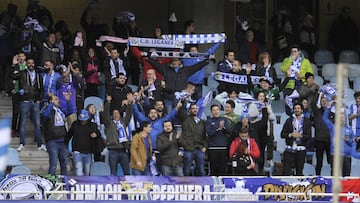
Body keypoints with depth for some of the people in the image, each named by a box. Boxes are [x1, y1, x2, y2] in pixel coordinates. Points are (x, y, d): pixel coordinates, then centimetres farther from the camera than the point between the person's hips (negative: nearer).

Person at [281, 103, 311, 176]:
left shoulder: (306, 121, 6)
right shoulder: (289, 120, 10)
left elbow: (309, 136, -1)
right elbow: (282, 134, 5)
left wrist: (300, 135, -18)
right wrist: (290, 135, -13)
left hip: (301, 150, 0)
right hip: (290, 149, 0)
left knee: (299, 171, 5)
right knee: (286, 171, -6)